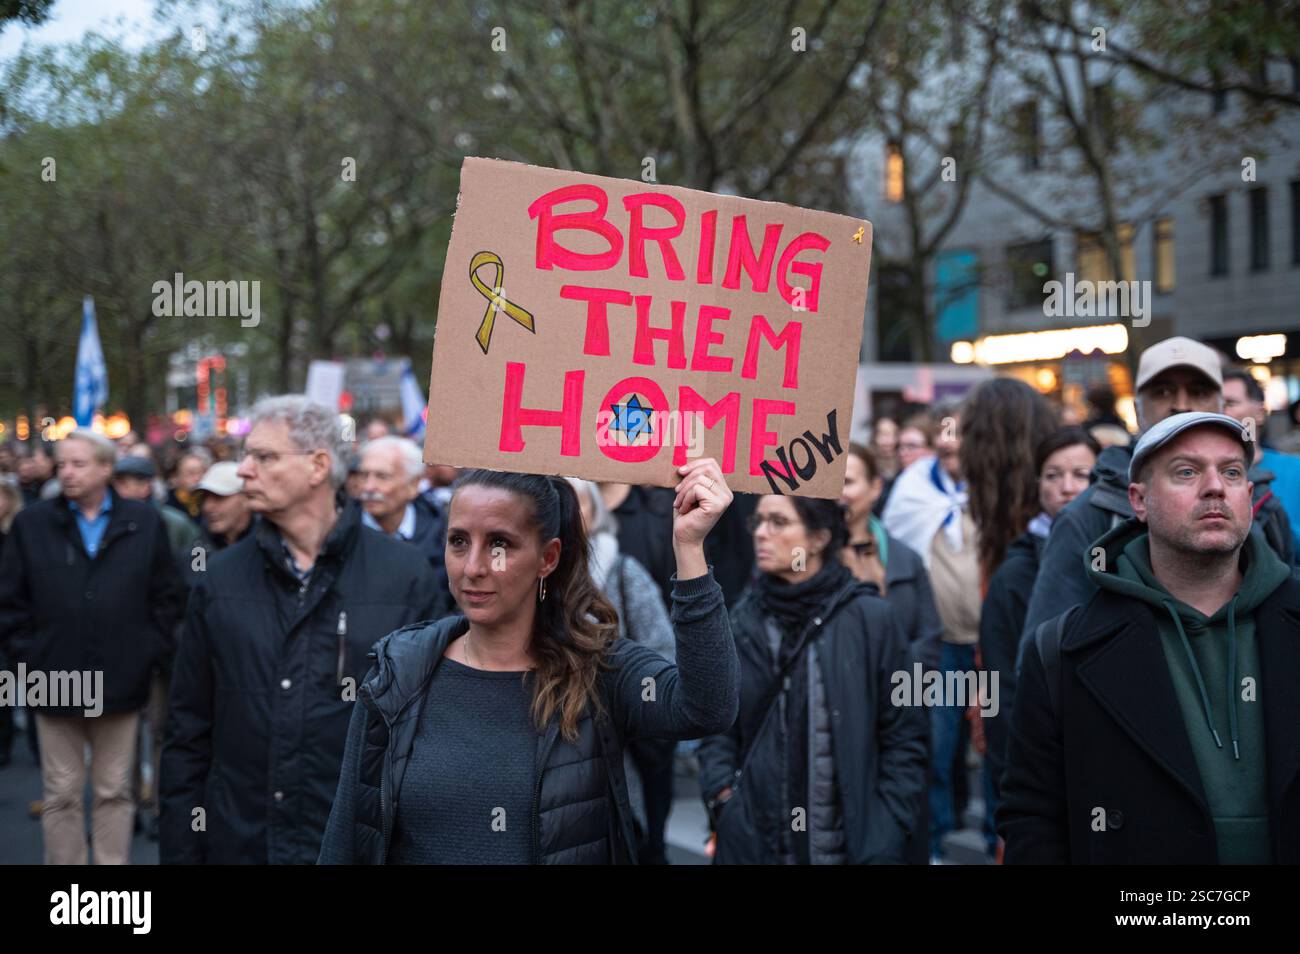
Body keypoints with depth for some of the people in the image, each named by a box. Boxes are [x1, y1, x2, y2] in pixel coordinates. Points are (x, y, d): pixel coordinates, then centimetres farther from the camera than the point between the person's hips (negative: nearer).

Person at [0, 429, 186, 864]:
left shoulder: (144, 522, 2)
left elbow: (168, 596, 6)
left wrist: (149, 649, -1)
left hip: (121, 681, 0)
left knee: (115, 793, 10)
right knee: (62, 795, 7)